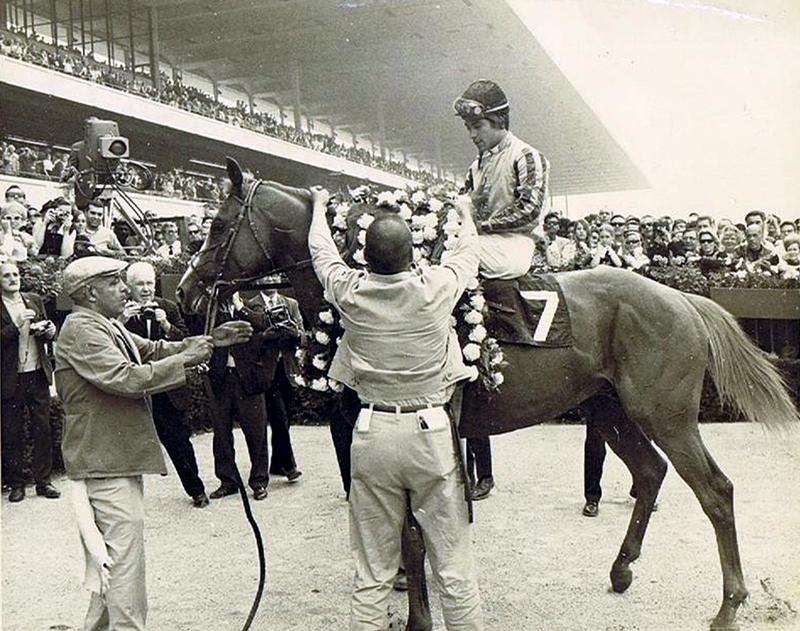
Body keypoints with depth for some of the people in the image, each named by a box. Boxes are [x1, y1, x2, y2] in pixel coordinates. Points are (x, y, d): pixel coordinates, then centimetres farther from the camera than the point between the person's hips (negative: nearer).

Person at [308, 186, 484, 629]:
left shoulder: (349, 291, -5)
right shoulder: (438, 287, -8)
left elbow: (322, 253, 17)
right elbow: (468, 254, 14)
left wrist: (319, 206, 36)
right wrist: (466, 215, 35)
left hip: (373, 433, 2)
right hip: (431, 431, -1)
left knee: (372, 573, 12)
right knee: (453, 568, 10)